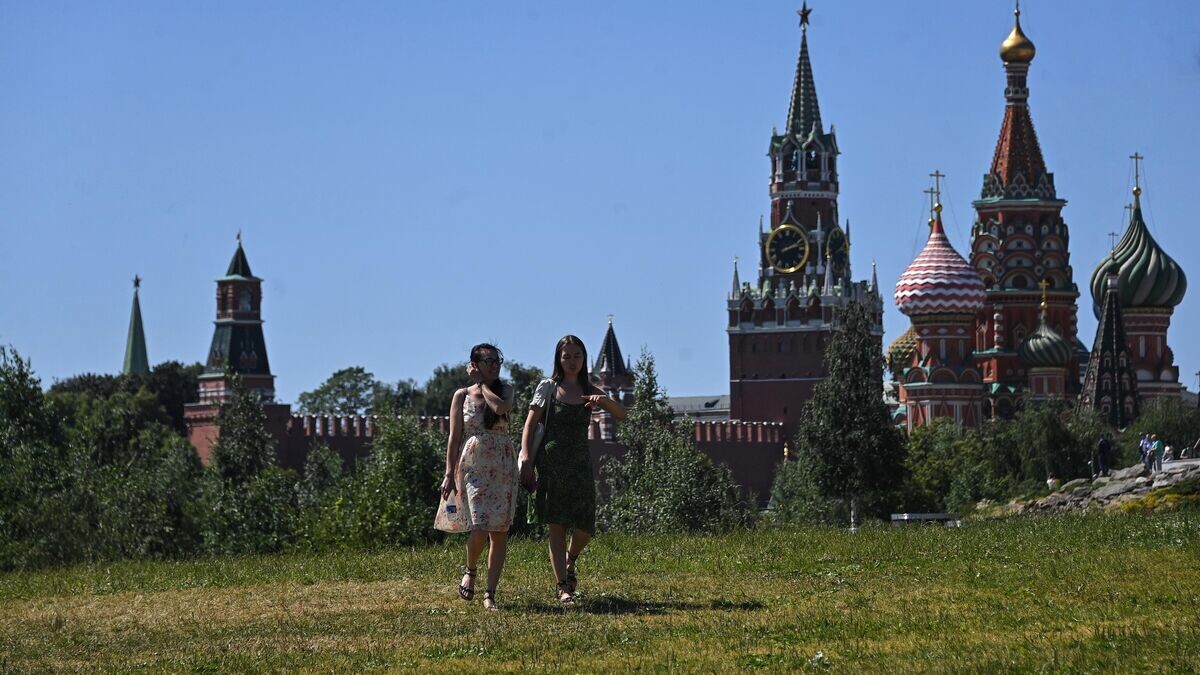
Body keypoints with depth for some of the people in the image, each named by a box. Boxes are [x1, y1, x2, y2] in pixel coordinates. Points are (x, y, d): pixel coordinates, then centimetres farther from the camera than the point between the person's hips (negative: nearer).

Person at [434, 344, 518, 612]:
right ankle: (470, 571, 15)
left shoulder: (505, 390, 8)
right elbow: (454, 437, 2)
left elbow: (501, 407, -17)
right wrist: (449, 473, -4)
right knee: (480, 527, -15)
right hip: (473, 467, -2)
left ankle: (490, 593, 4)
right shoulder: (462, 396, 5)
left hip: (503, 468, 2)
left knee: (500, 530, -1)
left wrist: (482, 384, -4)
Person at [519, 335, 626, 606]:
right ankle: (562, 587, 0)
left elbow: (621, 414, 0)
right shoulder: (549, 387, 1)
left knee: (585, 528, -3)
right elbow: (530, 424, -2)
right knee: (556, 527, -3)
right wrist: (526, 457, -14)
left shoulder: (589, 390, 9)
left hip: (580, 463, 3)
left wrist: (605, 400, -21)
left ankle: (570, 561, 30)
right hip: (552, 463, -3)